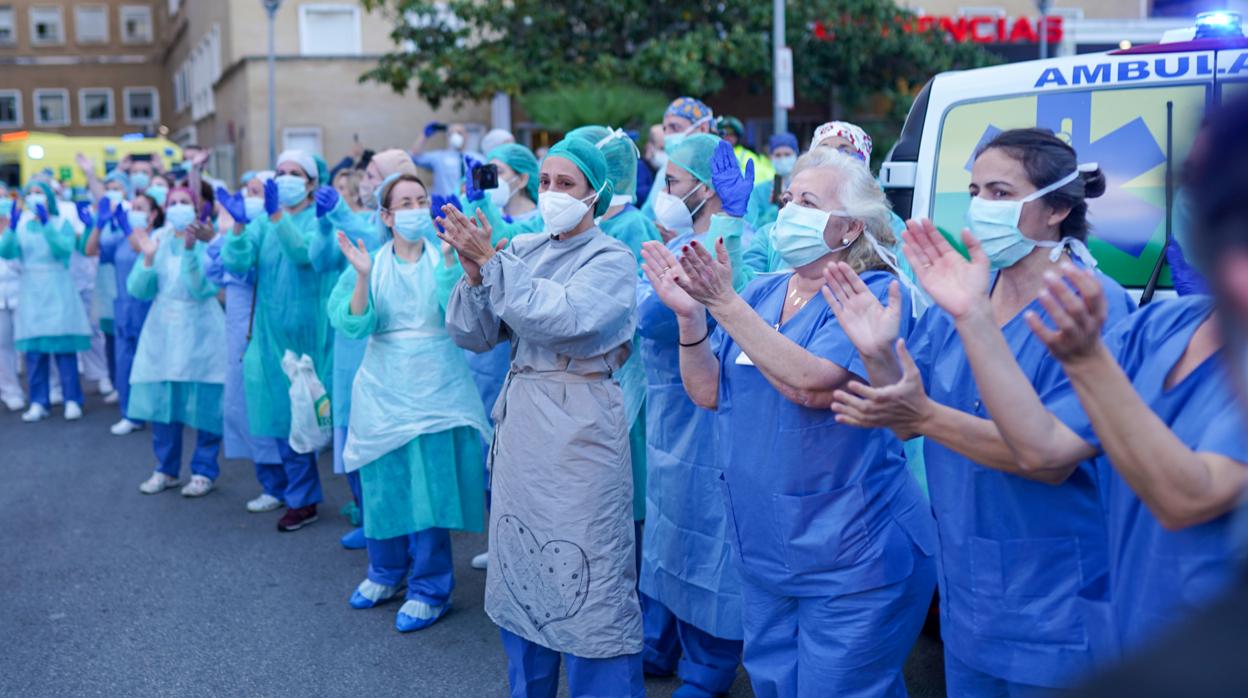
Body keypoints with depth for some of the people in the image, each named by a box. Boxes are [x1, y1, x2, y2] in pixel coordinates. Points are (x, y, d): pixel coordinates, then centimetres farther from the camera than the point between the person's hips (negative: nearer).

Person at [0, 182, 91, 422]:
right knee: (33, 349, 0)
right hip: (31, 293, 3)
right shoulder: (20, 224, 11)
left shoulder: (61, 222, 3)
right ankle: (38, 403, 5)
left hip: (57, 293, -3)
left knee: (64, 346, -5)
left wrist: (46, 224, -22)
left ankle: (73, 400, 0)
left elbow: (65, 249, -15)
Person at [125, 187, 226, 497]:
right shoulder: (157, 239, 3)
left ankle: (204, 471, 13)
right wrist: (148, 257, -17)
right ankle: (166, 470, 20)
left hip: (200, 331, -3)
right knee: (162, 399, 5)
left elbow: (202, 288, -17)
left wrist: (190, 250, -28)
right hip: (162, 331, 3)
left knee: (203, 401, -1)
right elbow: (138, 290, -1)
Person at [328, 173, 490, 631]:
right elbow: (352, 325, -8)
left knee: (431, 486, -3)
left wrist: (449, 257, -27)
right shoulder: (371, 263, 4)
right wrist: (363, 277, -22)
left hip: (437, 389, -2)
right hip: (382, 389, 2)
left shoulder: (443, 258, 0)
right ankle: (386, 572, 31)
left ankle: (429, 589, 9)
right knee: (383, 485, 9)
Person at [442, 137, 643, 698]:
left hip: (578, 426, -6)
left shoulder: (612, 259, -5)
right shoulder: (522, 250, 10)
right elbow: (472, 335, 5)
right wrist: (474, 272, -11)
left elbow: (559, 317, -23)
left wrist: (490, 260, -20)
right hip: (519, 420, 6)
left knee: (584, 572, -5)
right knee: (520, 567, 15)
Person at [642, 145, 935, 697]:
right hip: (764, 552, 7)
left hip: (849, 563, -7)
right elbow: (708, 392, 3)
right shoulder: (761, 293, 7)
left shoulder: (874, 294, -14)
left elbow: (810, 383, -29)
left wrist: (724, 302, -28)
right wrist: (690, 315, -13)